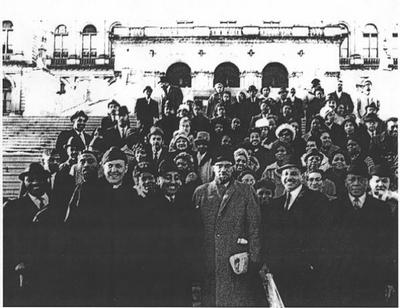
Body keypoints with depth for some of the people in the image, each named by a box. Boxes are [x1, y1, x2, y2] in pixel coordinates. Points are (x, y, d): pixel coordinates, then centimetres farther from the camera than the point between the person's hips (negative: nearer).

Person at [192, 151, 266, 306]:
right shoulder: (200, 192, 12)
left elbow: (254, 228, 3)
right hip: (208, 262, 1)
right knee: (209, 300, 0)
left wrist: (254, 259, -4)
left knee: (240, 301, -4)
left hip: (238, 259, -1)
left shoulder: (246, 191, 8)